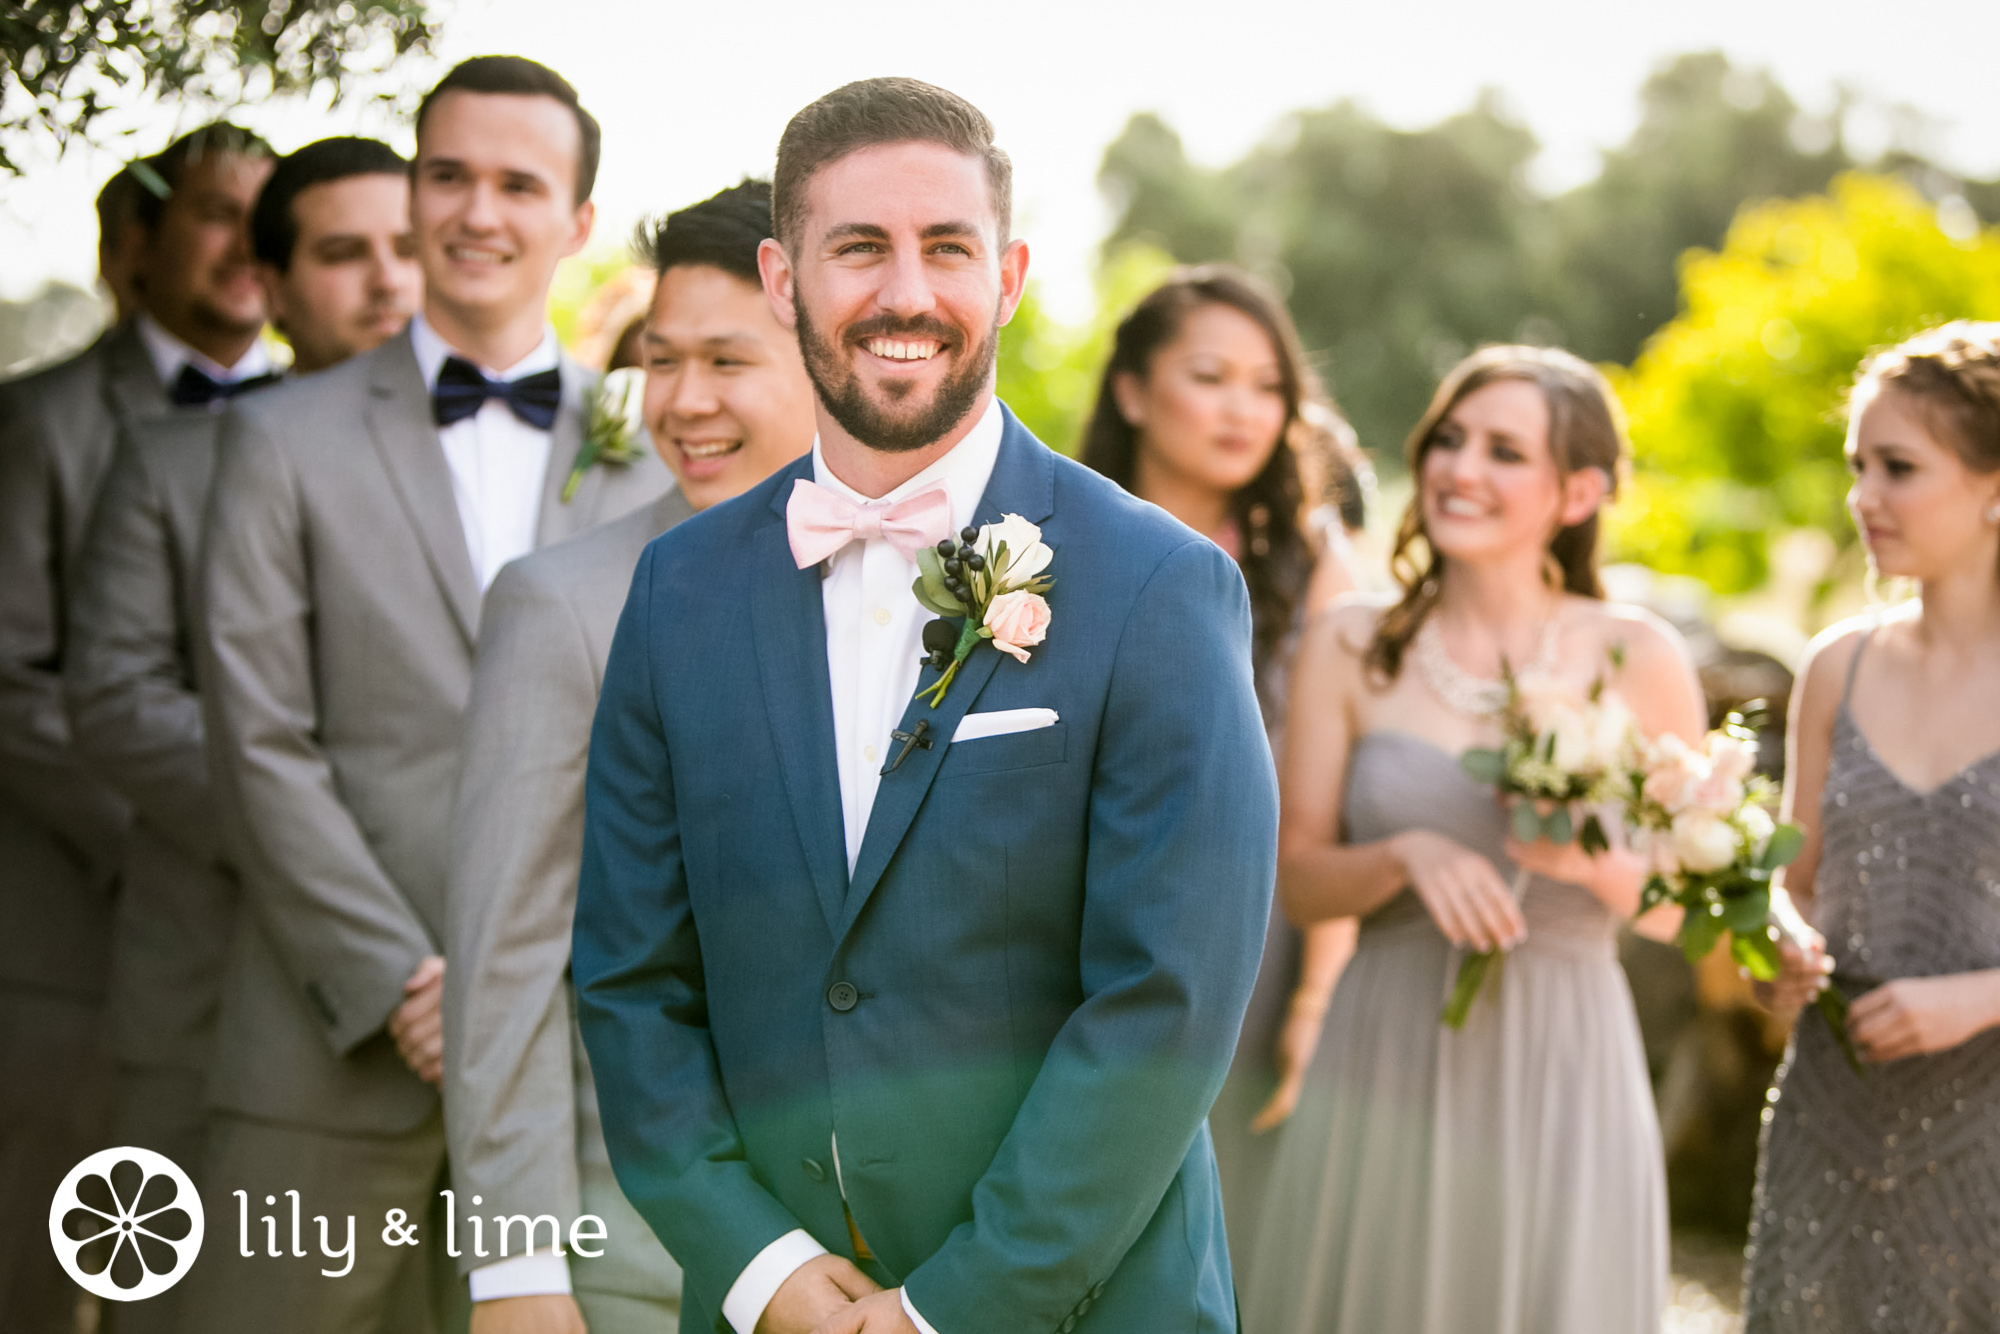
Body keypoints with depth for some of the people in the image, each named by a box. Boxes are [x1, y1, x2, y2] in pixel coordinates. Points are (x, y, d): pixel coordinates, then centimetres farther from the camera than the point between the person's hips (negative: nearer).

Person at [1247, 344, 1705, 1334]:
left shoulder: (1638, 659, -1)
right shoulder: (1350, 648, 3)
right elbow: (1297, 878, 3)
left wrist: (1592, 862, -16)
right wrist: (1407, 855, -16)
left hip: (1561, 1066, -1)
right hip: (1383, 1062, 1)